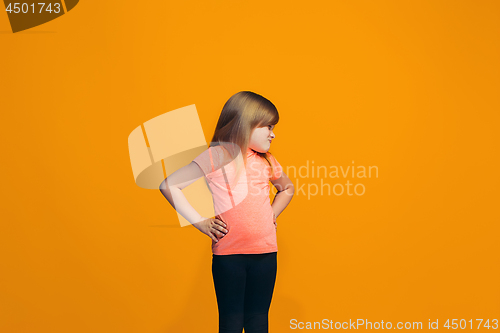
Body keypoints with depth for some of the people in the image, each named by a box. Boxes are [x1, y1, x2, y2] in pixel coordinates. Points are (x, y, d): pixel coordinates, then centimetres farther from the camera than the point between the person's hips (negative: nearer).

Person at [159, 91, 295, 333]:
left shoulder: (266, 160, 11)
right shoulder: (217, 156, -6)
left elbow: (287, 188, 30)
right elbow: (169, 186, -7)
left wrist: (272, 214, 13)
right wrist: (200, 223, -9)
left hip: (266, 252, 5)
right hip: (228, 253, -4)